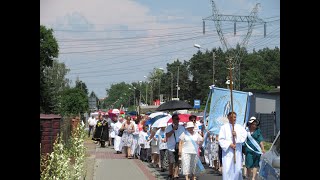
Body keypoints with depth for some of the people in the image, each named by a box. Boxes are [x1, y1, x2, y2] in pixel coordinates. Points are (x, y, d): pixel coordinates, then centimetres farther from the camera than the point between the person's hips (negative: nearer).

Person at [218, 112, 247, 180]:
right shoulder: (224, 127, 3)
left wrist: (237, 135, -20)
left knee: (237, 169, 4)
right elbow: (221, 139, -4)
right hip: (227, 152, -3)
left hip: (237, 152, 3)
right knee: (227, 169, -8)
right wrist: (229, 144, -15)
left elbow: (244, 135, -3)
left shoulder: (239, 127, 12)